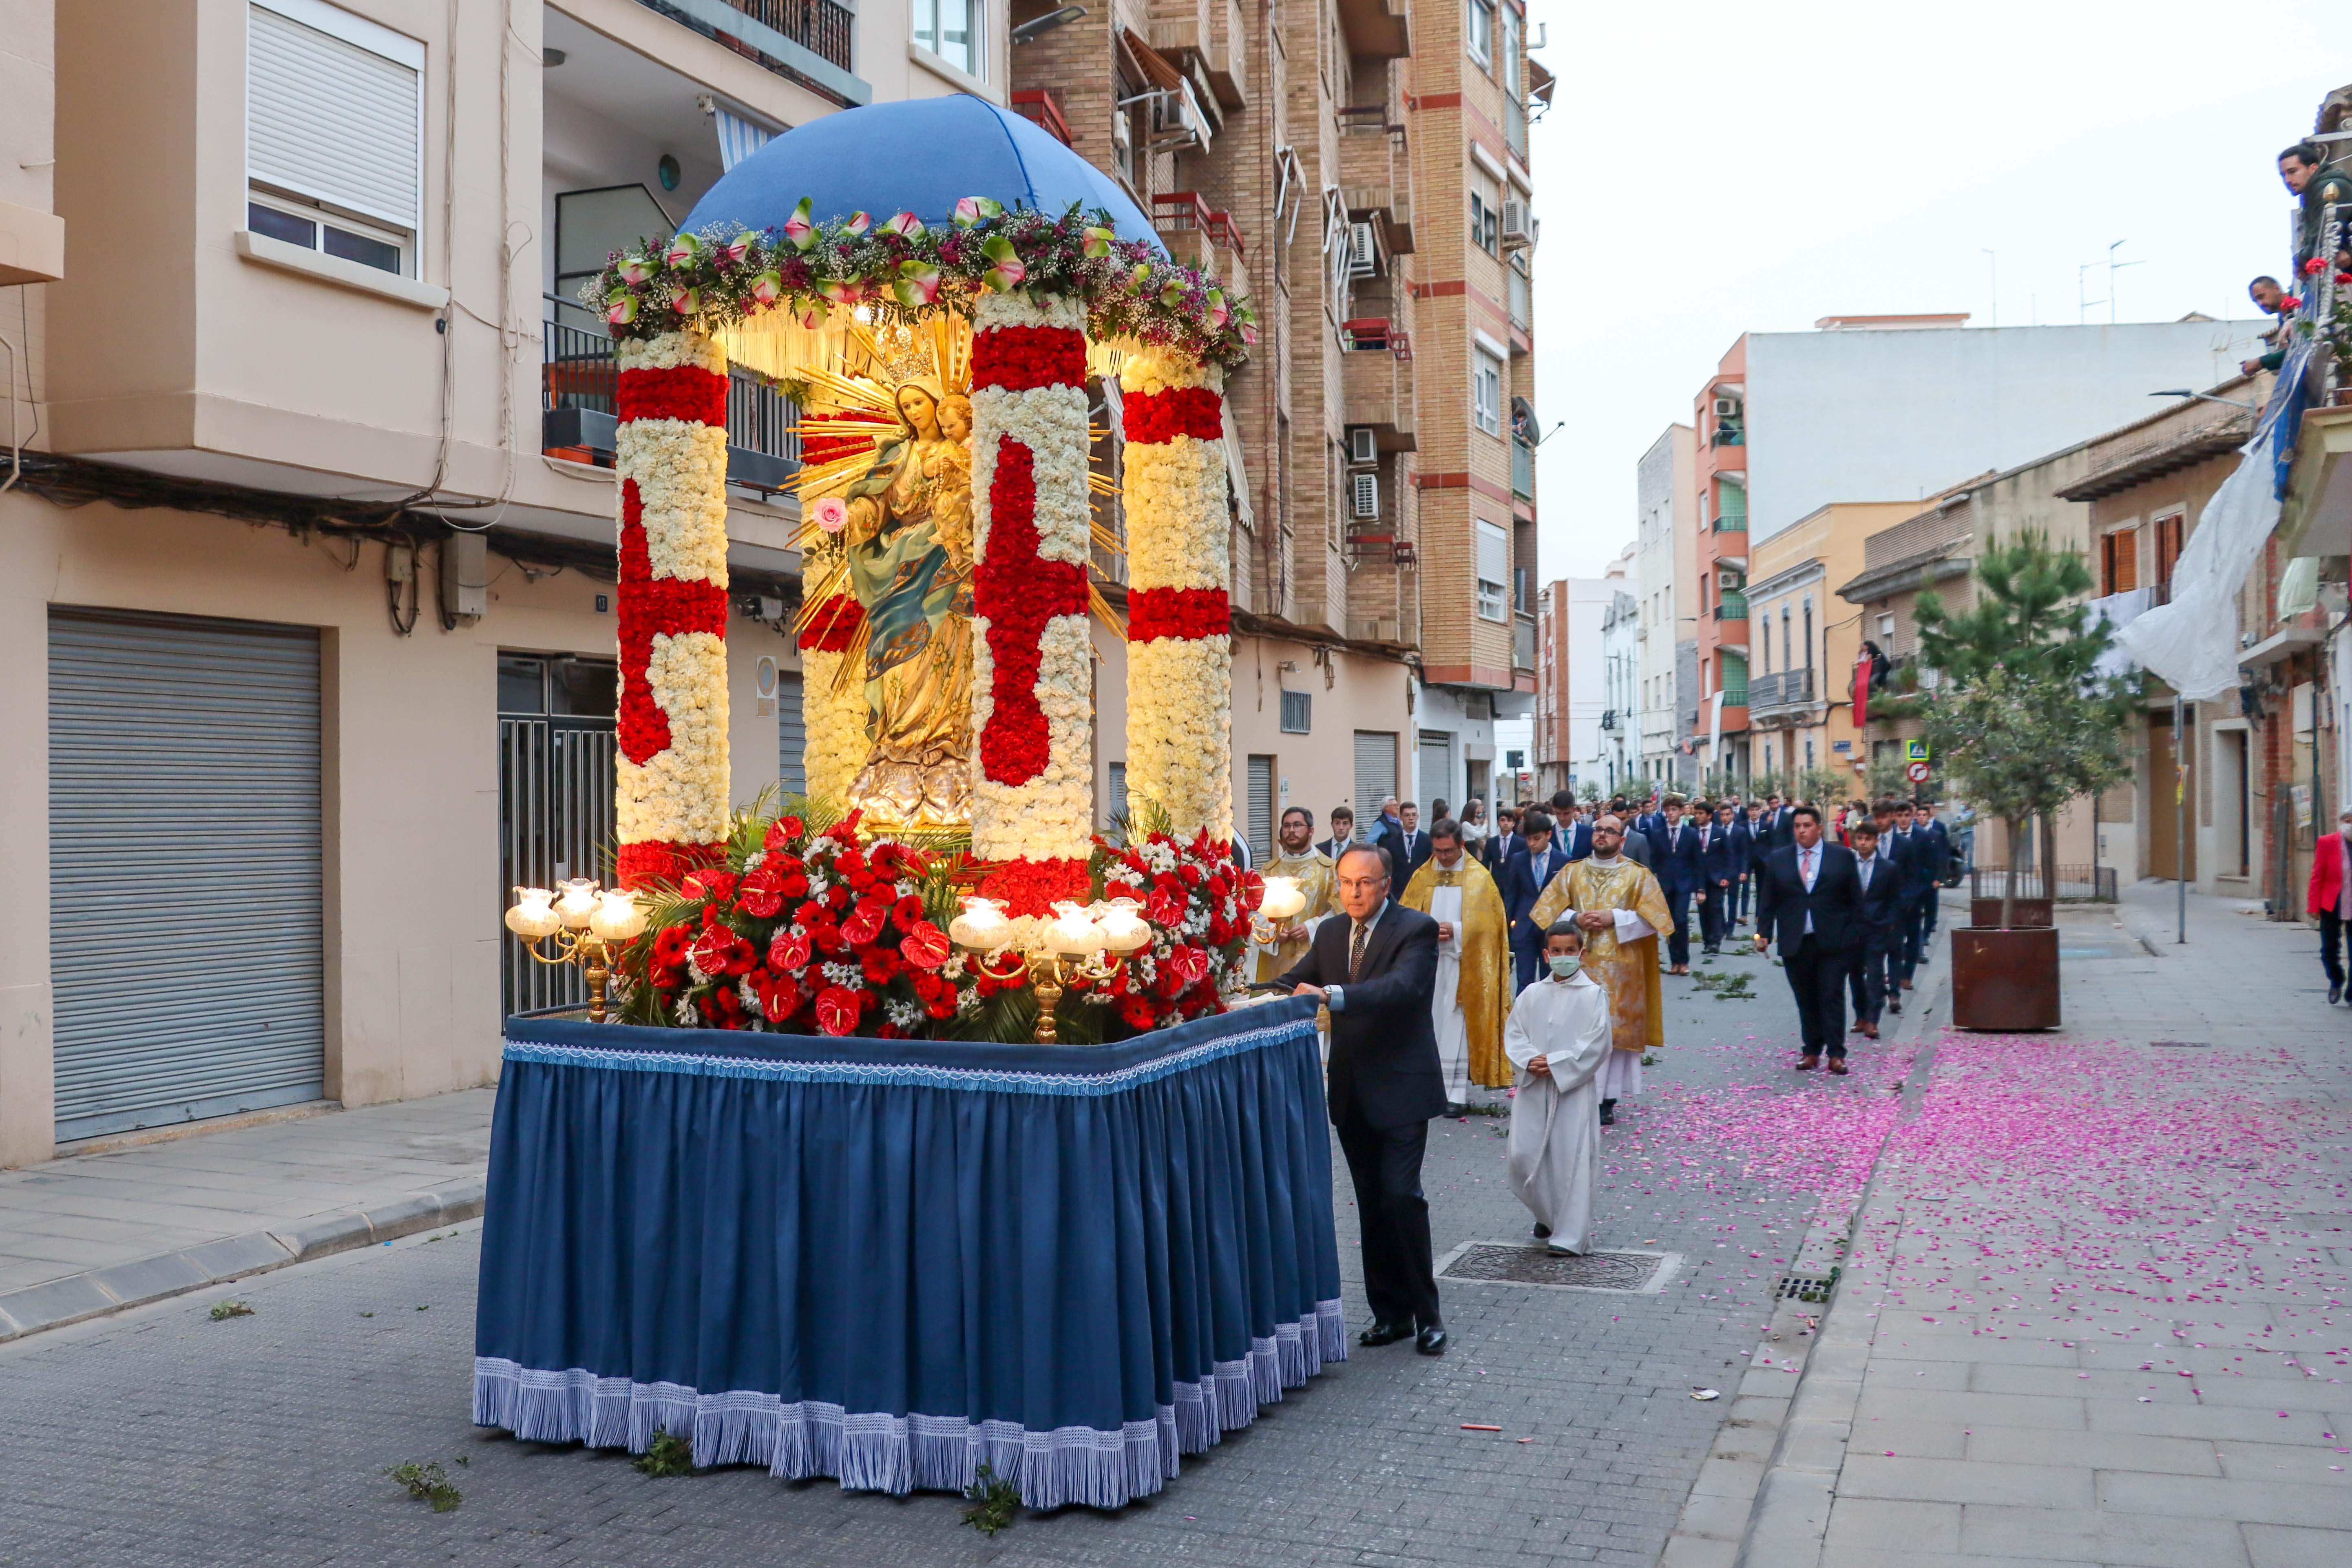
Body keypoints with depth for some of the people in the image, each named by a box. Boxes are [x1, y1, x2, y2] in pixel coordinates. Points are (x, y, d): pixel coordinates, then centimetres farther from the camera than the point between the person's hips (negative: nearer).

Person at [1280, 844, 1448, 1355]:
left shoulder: (1415, 930, -10)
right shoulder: (1330, 932, 10)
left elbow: (1402, 986, -27)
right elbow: (1295, 983, 13)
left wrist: (1332, 995, -38)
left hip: (1400, 1087, -6)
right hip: (1352, 1091, 6)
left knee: (1401, 1194, -12)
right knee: (1371, 1205, 11)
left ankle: (1426, 1313, 3)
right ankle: (1391, 1313, 20)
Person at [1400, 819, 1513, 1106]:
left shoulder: (1479, 877, 2)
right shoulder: (1422, 877, 10)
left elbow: (1489, 922, -3)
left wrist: (1456, 931, -14)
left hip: (1463, 965, -3)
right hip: (1427, 962, 3)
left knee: (1457, 1028, -5)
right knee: (1432, 1024, 3)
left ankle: (1457, 1093, -3)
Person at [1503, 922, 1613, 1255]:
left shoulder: (1593, 995, -3)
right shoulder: (1532, 994, 8)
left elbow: (1597, 1044, -8)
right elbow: (1513, 1034, 7)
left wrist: (1556, 1064, -14)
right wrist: (1530, 1061, -12)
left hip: (1574, 1088, -3)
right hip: (1533, 1089, 4)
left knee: (1572, 1160, -3)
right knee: (1522, 1156, 1)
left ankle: (1571, 1235, 5)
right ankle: (1547, 1215, 26)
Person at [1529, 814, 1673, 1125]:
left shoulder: (1638, 875, 3)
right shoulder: (1572, 872, 10)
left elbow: (1653, 917, -2)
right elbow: (1548, 910, 9)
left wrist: (1614, 919, -13)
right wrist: (1576, 919, -9)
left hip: (1619, 968, -2)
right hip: (1578, 964, 2)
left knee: (1615, 1028, -3)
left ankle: (1608, 1099, 3)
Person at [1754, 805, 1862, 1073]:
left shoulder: (1842, 857, 3)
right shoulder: (1778, 859, 8)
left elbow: (1855, 899, 4)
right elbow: (1768, 900, 8)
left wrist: (1856, 935, -1)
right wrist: (1763, 932, -2)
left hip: (1833, 942, -2)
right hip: (1795, 944, 2)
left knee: (1832, 997, -4)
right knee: (1806, 1000, 7)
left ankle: (1836, 1054, -1)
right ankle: (1812, 1051, 14)